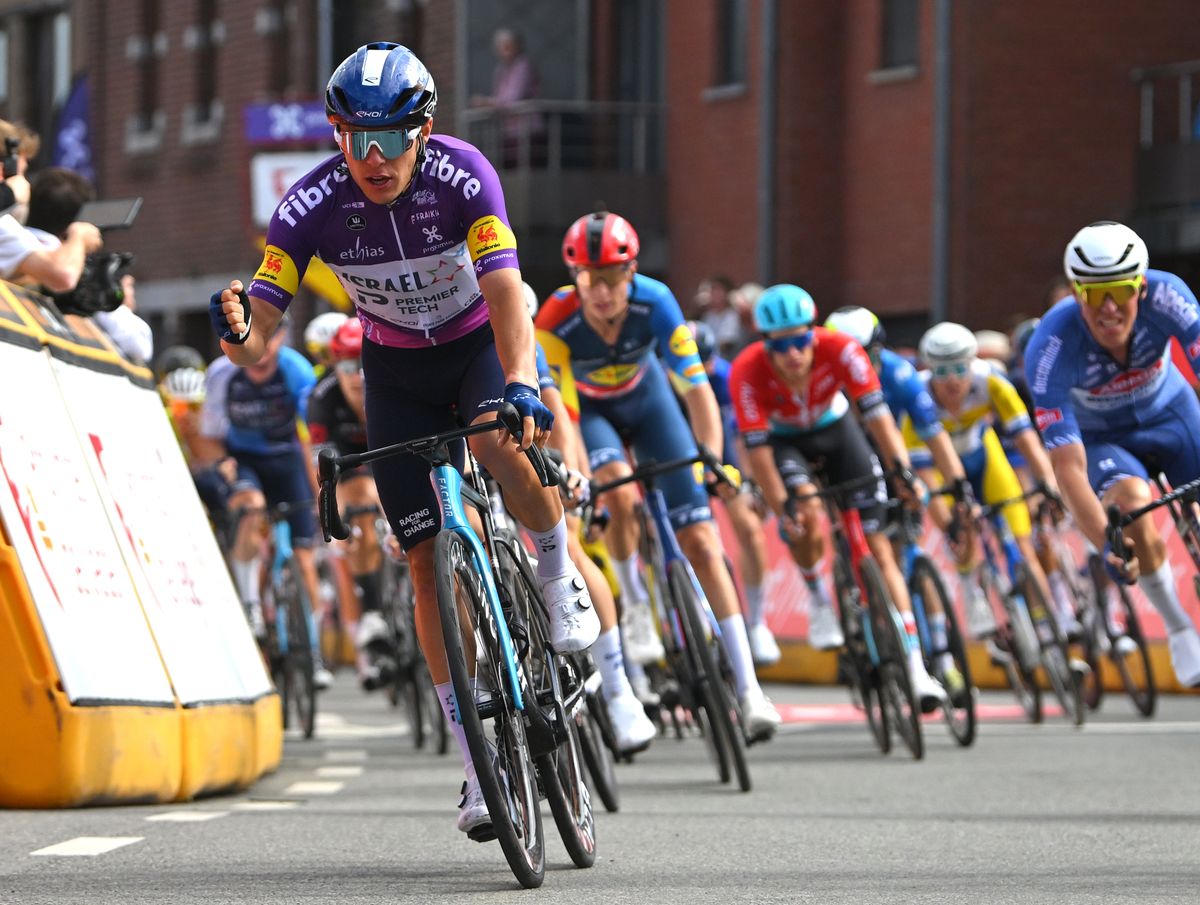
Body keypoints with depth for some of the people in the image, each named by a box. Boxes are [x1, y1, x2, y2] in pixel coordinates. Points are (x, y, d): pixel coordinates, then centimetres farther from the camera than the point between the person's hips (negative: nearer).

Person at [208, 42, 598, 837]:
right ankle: (481, 764, 3)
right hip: (397, 373, 2)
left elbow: (505, 290, -38)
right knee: (430, 560, -4)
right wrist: (237, 334, -51)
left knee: (500, 442, -37)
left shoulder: (462, 175, -28)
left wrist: (521, 384, -55)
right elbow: (259, 342, -26)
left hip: (481, 342, -2)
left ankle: (561, 577, -8)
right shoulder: (311, 206, -24)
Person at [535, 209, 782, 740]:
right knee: (620, 493, -34)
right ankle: (635, 608, -6)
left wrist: (713, 460, -46)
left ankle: (748, 689, -8)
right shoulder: (556, 323, -34)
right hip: (589, 408, -1)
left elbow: (696, 385, -33)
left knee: (700, 539, -8)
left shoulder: (653, 302, -32)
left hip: (646, 399, 1)